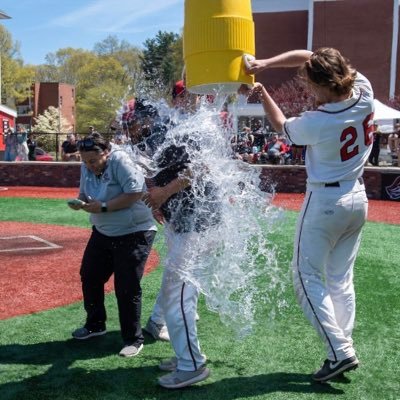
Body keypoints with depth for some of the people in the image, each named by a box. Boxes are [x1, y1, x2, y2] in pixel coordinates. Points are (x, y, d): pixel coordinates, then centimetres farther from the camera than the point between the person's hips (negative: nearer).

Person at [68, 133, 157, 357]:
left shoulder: (120, 161, -21)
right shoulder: (87, 168, 1)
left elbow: (135, 193, -27)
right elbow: (85, 194, 11)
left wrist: (103, 207, -26)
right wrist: (80, 203, -13)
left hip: (134, 234, -8)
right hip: (103, 233, 8)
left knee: (127, 288, -5)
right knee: (89, 277, 15)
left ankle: (134, 339, 11)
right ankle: (95, 324, 37)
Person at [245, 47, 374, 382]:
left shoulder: (317, 123, -25)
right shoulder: (365, 92, -8)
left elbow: (281, 125, 0)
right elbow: (308, 56, 0)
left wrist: (263, 94, 10)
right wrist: (265, 63, -6)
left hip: (325, 202, -7)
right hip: (358, 200, 7)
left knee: (308, 278, 4)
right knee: (342, 280, 15)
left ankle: (340, 351, -2)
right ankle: (343, 348, 19)